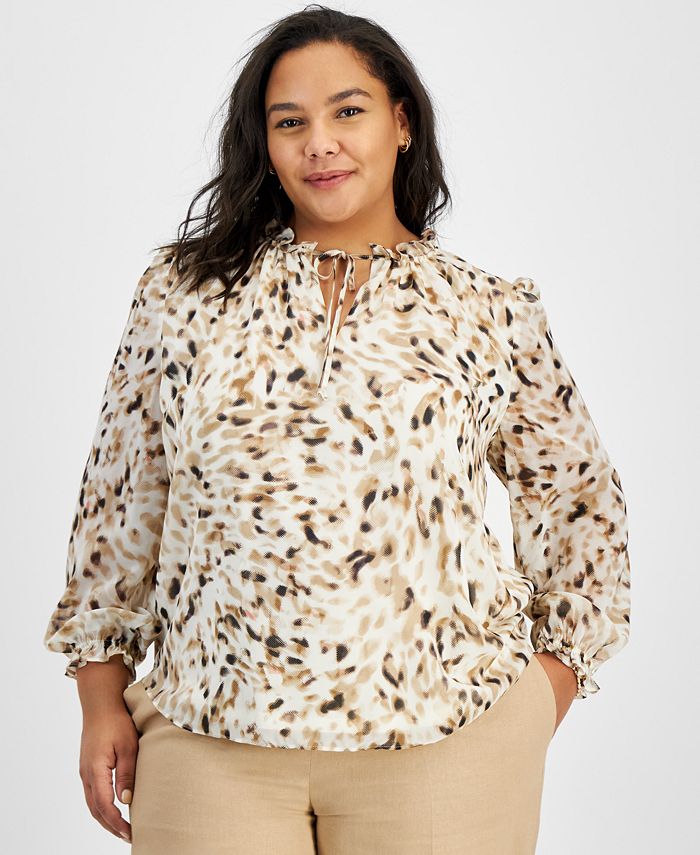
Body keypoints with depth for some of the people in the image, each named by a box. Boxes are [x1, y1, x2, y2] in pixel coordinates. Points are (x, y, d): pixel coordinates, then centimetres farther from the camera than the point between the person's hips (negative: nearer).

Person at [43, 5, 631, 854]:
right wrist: (102, 695, 7)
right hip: (212, 738, 1)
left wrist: (550, 684, 7)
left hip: (443, 743, 0)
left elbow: (577, 501, 12)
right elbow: (120, 498, 8)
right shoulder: (184, 291, 3)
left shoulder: (493, 314, 2)